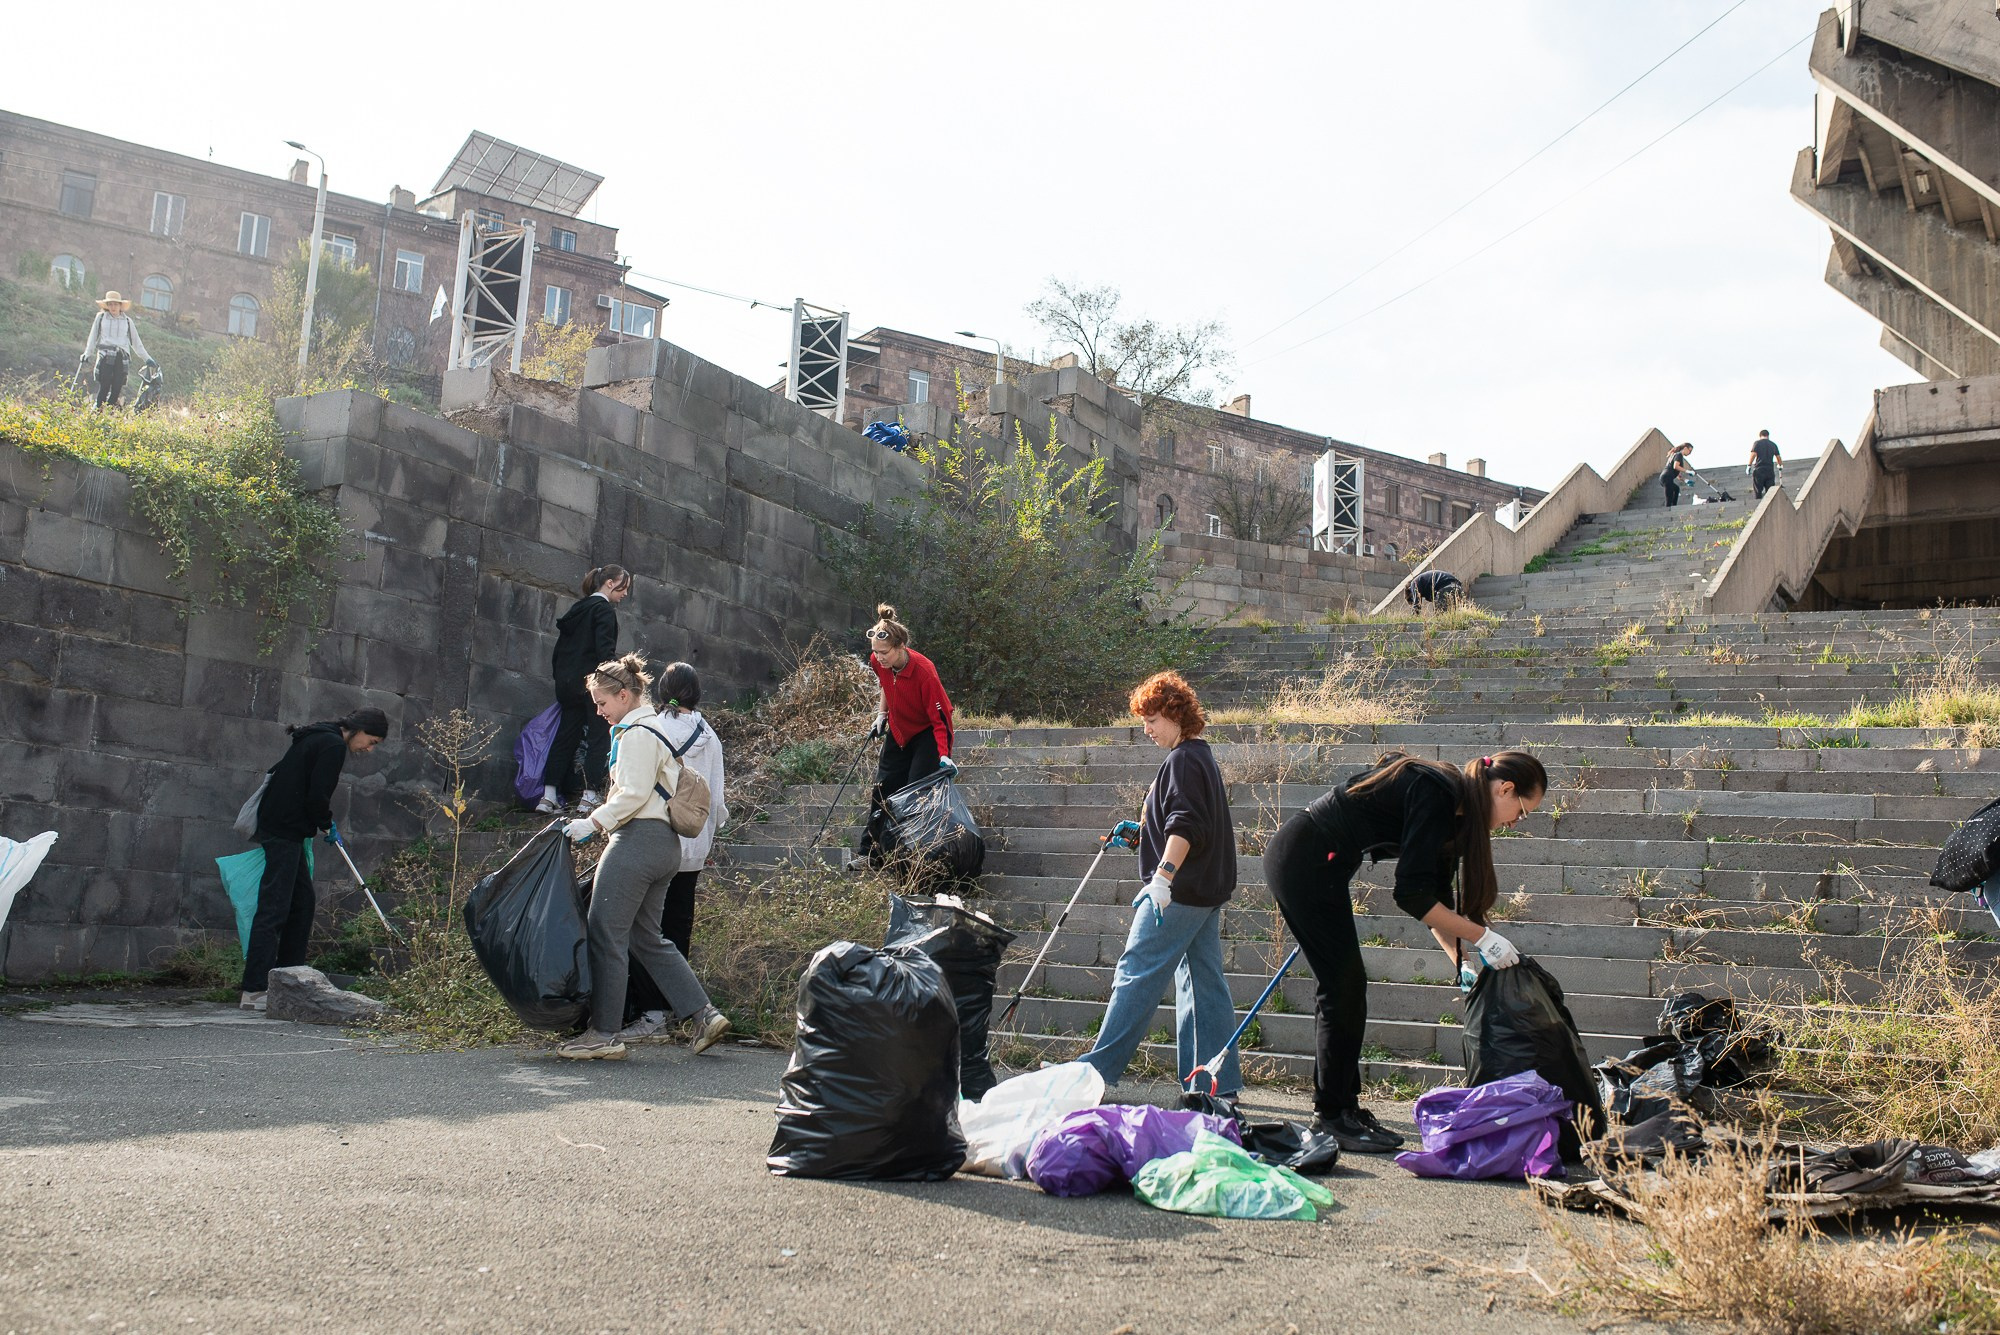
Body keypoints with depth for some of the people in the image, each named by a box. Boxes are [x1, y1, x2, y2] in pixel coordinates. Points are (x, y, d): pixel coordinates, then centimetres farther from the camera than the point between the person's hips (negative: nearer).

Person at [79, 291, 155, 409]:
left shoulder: (127, 321, 16)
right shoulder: (100, 317, 12)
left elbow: (136, 343, 22)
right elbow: (93, 338, 16)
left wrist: (148, 359, 20)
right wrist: (87, 355, 9)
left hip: (122, 358, 2)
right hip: (105, 356, -2)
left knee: (117, 390, -8)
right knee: (104, 388, -14)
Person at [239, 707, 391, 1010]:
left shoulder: (319, 737, 18)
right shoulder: (334, 745, -13)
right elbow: (317, 795, -19)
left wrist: (323, 824, 17)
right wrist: (326, 823, 1)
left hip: (281, 826, 11)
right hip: (285, 829, -11)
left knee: (303, 900, 14)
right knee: (274, 906, -12)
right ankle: (253, 991, -13)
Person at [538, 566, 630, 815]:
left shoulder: (578, 608, 18)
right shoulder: (604, 610, -8)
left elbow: (561, 645, 18)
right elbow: (605, 651, -18)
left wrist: (559, 676, 20)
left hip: (567, 683, 8)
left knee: (566, 737, 10)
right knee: (599, 738, -3)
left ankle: (549, 797, 6)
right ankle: (590, 796, -7)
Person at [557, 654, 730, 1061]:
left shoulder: (637, 733, -10)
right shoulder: (655, 728, 21)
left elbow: (633, 794, -18)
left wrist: (592, 823, -17)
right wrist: (600, 821, 19)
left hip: (638, 840, -10)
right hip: (664, 844, 10)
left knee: (605, 933, -5)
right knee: (646, 937, 13)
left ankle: (605, 1033, -1)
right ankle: (704, 1014, 10)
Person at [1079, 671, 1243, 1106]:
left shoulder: (1183, 760, -13)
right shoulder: (1202, 757, 18)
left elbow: (1185, 825, -25)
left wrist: (1163, 875, -32)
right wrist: (1139, 834, 27)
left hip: (1179, 891, -10)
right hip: (1207, 890, 10)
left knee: (1136, 975, -6)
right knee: (1204, 981, 9)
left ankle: (1096, 1070, -2)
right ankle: (1221, 1082, 11)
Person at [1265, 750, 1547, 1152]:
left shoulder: (1449, 803, 11)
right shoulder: (1435, 795, -18)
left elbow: (1433, 895, 17)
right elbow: (1412, 895, -20)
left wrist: (1463, 962, 12)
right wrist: (1482, 936, -13)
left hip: (1304, 863, 10)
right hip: (1306, 863, -10)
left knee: (1344, 987, 11)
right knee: (1344, 987, -5)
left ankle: (1342, 1108, 18)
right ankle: (1332, 1115, 3)